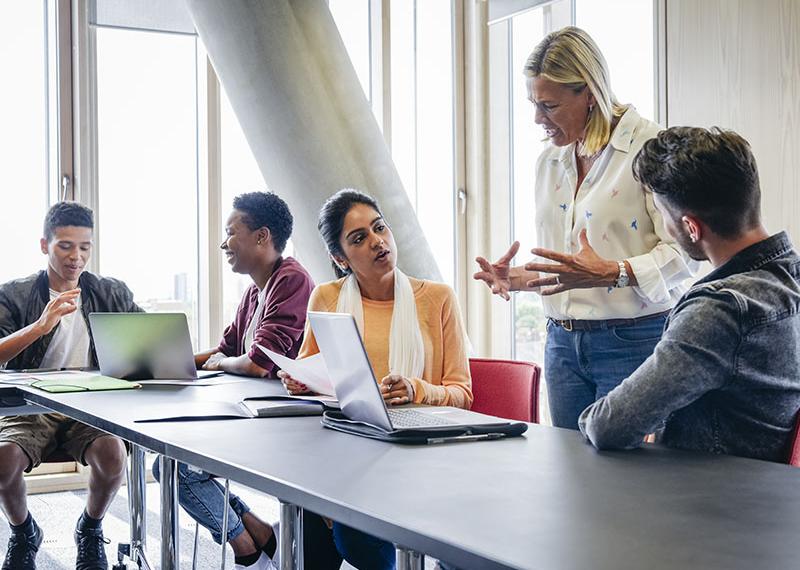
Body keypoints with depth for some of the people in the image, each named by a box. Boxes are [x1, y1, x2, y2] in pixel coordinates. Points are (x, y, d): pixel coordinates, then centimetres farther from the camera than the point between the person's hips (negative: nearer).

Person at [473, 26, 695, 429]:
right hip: (563, 343, 7)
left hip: (633, 341, -6)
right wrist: (515, 277, 2)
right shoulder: (549, 161, 13)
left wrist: (612, 273, -28)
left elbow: (681, 252, -15)